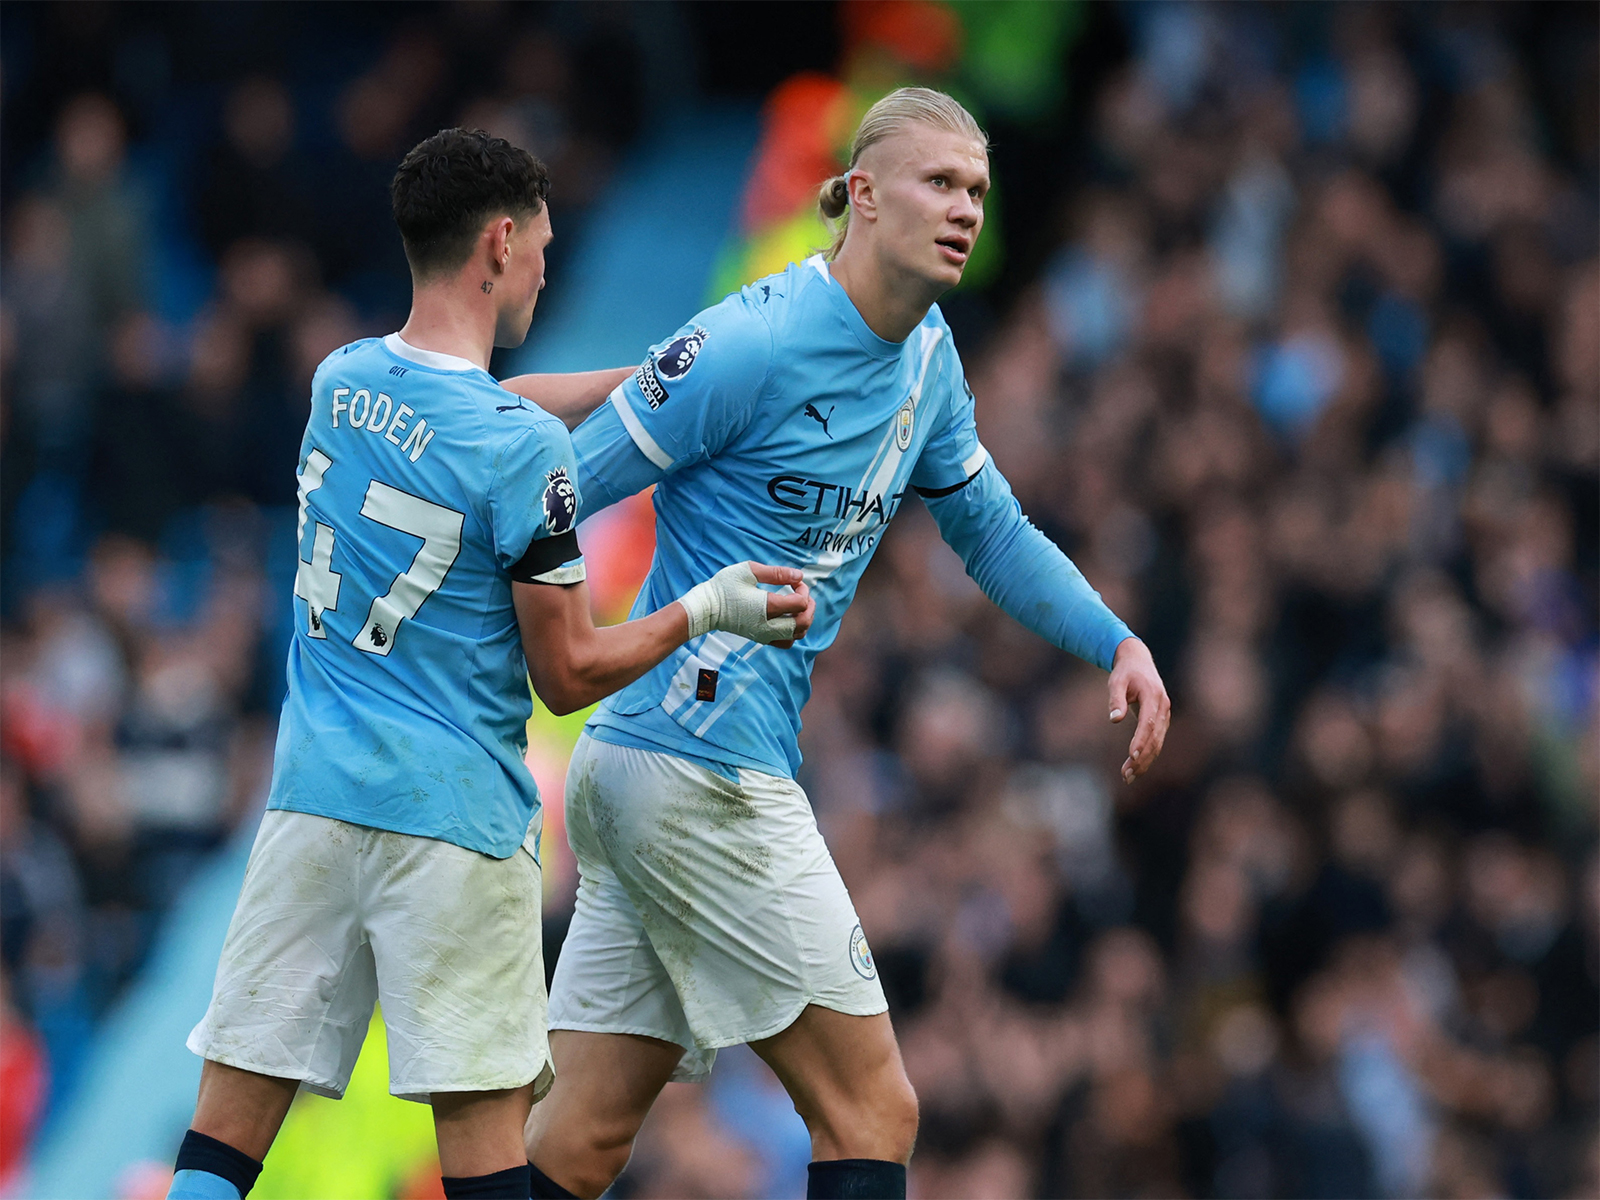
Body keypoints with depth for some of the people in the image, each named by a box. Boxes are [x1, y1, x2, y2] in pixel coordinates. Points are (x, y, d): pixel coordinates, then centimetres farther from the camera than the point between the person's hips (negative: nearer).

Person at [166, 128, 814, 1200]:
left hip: (311, 793, 6)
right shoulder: (524, 450, -12)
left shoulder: (342, 380, 7)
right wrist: (707, 609, 6)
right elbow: (570, 676, -6)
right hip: (454, 814, -6)